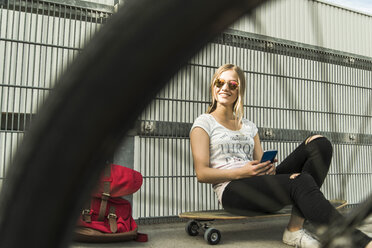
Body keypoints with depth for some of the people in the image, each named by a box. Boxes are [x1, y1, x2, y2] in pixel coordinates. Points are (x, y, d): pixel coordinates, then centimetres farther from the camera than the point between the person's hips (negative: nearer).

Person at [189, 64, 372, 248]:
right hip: (232, 191, -6)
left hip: (261, 185, 6)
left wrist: (268, 168, -7)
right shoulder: (204, 123, 7)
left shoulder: (249, 126, 24)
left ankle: (295, 228, -23)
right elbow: (201, 173, -3)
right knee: (300, 182, -32)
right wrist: (241, 172, -16)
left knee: (319, 144, -13)